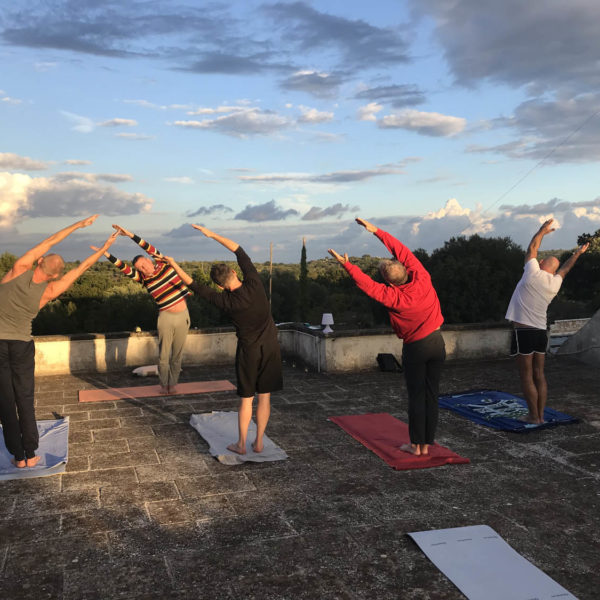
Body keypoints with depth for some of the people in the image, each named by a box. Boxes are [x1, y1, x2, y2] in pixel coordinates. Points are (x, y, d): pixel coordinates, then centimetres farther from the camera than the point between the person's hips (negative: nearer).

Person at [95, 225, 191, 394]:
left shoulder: (163, 264, 0)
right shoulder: (144, 279, -1)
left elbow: (151, 249, -10)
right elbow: (124, 269, -10)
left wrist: (131, 235, -14)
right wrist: (107, 254, -20)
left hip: (183, 316, 0)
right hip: (166, 317, 0)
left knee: (177, 354, 8)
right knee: (163, 355, 3)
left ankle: (173, 383, 23)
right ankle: (163, 384, 21)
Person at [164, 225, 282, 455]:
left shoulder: (226, 301, -16)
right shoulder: (254, 284, -14)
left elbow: (196, 287, -5)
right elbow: (241, 252, -4)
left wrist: (174, 265, 6)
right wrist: (212, 234, 1)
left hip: (248, 350, -2)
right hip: (270, 347, 2)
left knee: (246, 398, 10)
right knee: (264, 397, 9)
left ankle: (241, 444, 17)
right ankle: (259, 442, 16)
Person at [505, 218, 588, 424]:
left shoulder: (533, 273, -7)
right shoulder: (555, 283, 8)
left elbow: (532, 248, 8)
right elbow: (564, 269, 30)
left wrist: (542, 231, 22)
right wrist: (577, 254, 45)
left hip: (523, 331, -6)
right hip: (541, 331, 6)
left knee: (526, 376, -1)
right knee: (539, 375, 12)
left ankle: (534, 416, 1)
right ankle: (540, 415, 15)